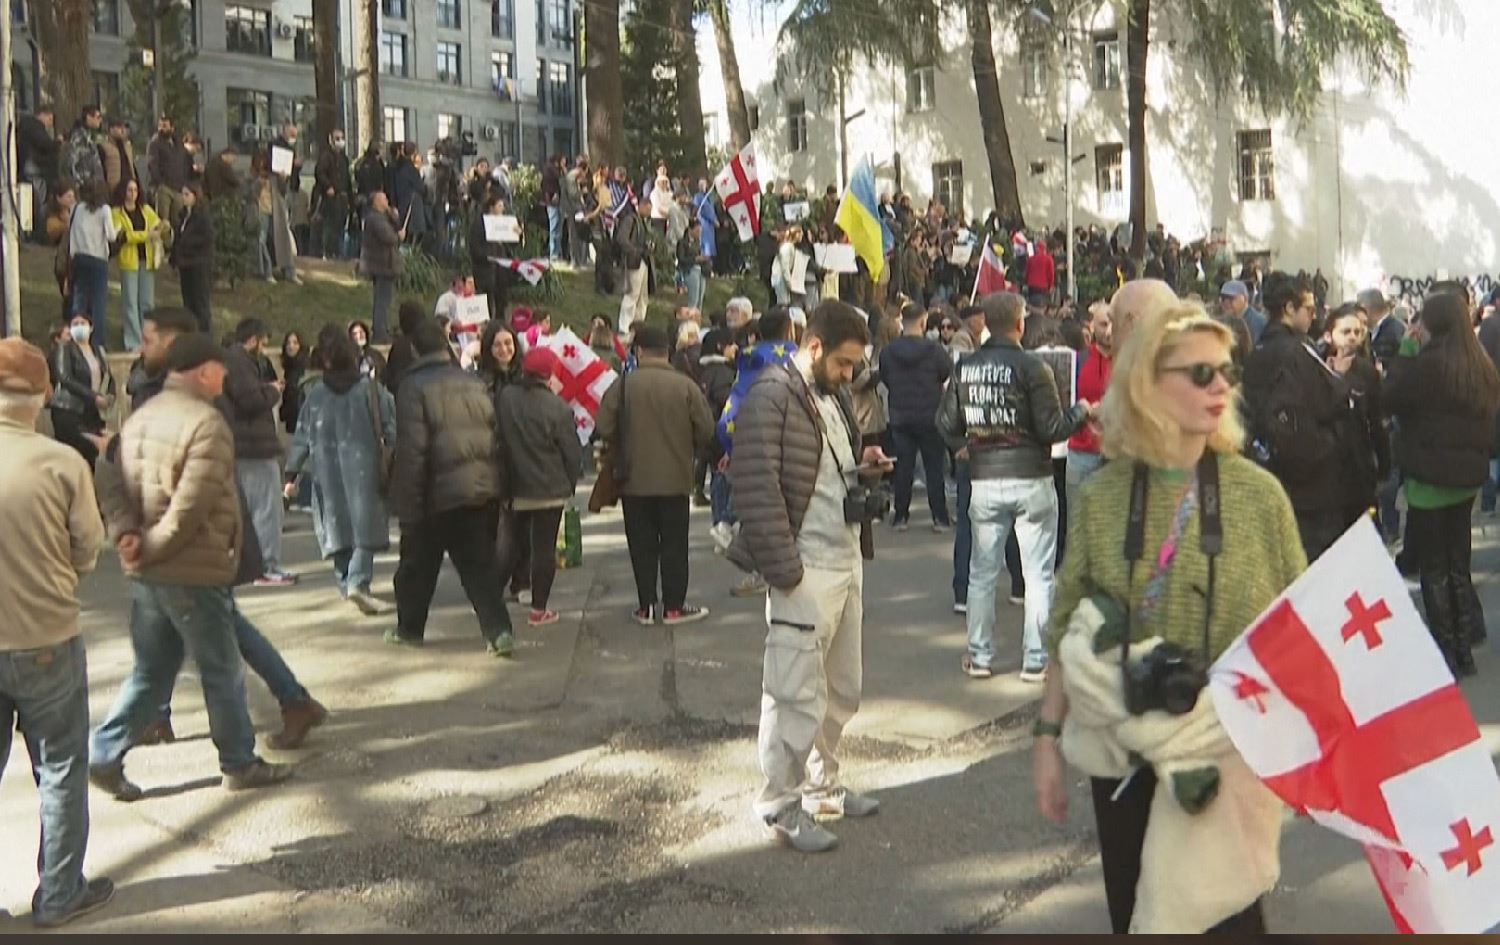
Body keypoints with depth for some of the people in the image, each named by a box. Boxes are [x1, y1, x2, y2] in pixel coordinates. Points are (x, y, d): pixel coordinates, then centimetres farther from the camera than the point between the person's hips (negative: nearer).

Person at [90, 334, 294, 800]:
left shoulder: (140, 417, 10)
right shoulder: (206, 422, -17)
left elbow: (110, 479, 4)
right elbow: (191, 506, -23)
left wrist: (126, 532, -7)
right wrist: (152, 548, -13)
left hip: (148, 572, 8)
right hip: (193, 571, -8)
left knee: (151, 671, 18)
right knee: (222, 670, 6)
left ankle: (105, 754, 15)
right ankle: (239, 764, 18)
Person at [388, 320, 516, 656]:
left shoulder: (414, 387, -9)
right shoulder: (473, 383, 7)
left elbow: (412, 451, -14)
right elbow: (495, 435, 9)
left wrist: (408, 504, -11)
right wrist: (495, 483, 15)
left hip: (437, 493, -4)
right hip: (483, 489, 4)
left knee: (418, 565, 15)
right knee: (480, 565, 7)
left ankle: (409, 628, 29)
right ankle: (498, 631, -4)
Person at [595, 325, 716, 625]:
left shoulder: (624, 384, -8)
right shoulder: (686, 386, -7)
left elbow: (604, 428, -10)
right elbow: (705, 430, -6)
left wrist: (626, 447, 10)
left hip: (634, 479, 0)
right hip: (675, 478, 0)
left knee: (642, 544, 10)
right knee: (674, 544, 9)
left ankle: (646, 606, 13)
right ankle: (674, 606, 12)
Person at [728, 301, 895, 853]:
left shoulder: (836, 396, 16)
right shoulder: (771, 397, -12)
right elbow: (757, 487, -18)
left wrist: (864, 469, 5)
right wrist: (783, 568, -20)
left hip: (848, 560, 9)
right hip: (806, 569, -9)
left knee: (842, 689, 16)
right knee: (797, 694, -2)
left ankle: (822, 785, 32)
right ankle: (781, 805, 12)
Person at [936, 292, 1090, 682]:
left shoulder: (964, 367, 0)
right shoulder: (1032, 367, -13)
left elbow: (946, 421, 5)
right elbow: (1052, 428, -12)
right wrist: (1081, 411, 7)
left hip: (984, 481, 4)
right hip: (1030, 480, -4)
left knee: (982, 572, 13)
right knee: (1038, 574, 6)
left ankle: (979, 657, 19)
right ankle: (1035, 659, 10)